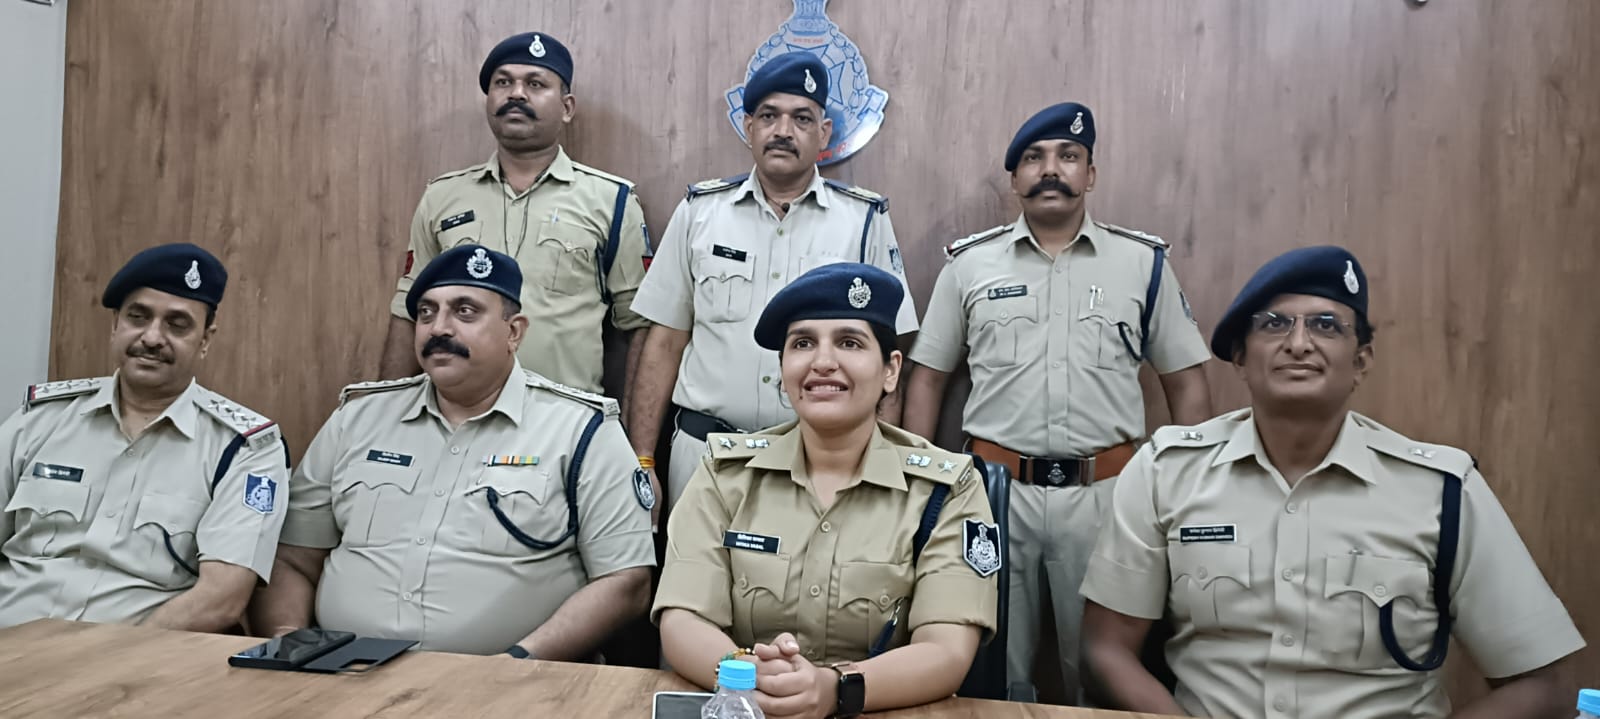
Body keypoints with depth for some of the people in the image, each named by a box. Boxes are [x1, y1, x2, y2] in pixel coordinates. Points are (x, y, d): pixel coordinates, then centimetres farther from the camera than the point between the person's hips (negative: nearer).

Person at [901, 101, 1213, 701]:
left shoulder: (1143, 262, 4)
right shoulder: (969, 264, 5)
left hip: (1103, 491, 0)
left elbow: (1187, 383, 7)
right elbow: (927, 377, 8)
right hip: (994, 488, 1)